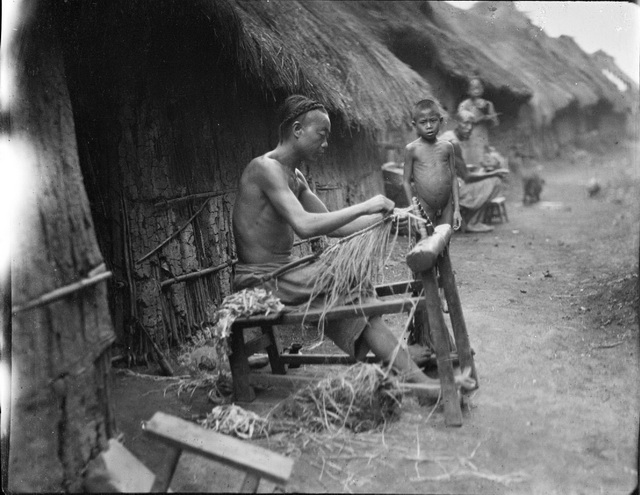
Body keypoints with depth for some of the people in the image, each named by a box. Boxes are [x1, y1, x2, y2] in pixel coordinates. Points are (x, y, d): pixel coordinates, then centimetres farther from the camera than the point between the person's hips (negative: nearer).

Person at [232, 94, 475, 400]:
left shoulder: (294, 177, 15)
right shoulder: (266, 168, -16)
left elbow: (332, 227, 13)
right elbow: (304, 225, -28)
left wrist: (384, 216, 4)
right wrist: (364, 207, -22)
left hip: (282, 273, 9)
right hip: (261, 281, -9)